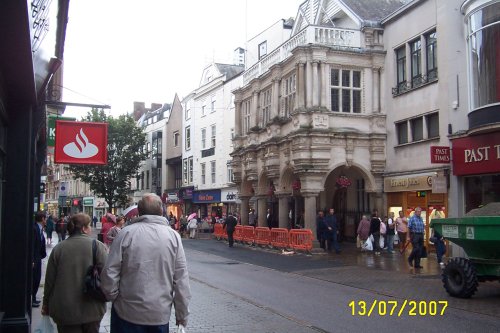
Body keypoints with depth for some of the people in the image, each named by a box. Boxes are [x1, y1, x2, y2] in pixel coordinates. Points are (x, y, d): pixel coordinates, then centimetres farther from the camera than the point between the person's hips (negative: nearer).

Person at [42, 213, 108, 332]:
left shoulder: (58, 248, -2)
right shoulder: (97, 246, -9)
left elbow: (49, 280, 4)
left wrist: (46, 305, 16)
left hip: (64, 311, 1)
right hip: (92, 310, -1)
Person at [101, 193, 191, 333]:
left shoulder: (126, 233, -9)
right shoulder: (173, 236, -4)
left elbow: (110, 273, -9)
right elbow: (181, 280, -5)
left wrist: (113, 297, 9)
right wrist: (182, 316, 4)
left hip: (128, 312, -1)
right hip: (161, 314, 2)